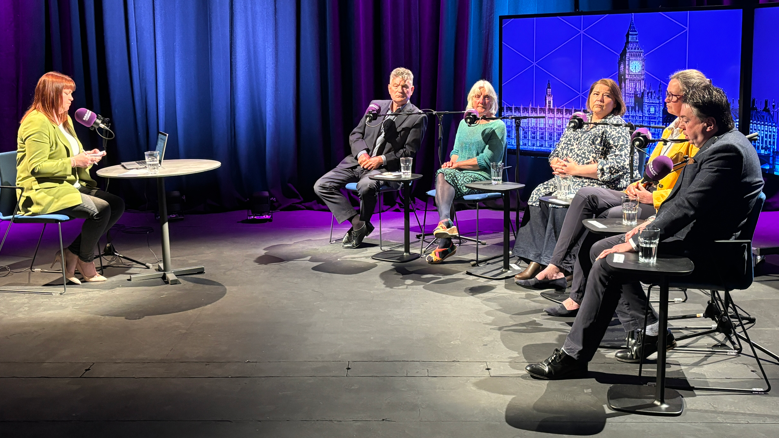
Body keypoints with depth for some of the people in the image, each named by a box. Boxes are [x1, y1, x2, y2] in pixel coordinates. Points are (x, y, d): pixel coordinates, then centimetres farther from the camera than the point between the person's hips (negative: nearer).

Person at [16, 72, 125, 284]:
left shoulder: (65, 120, 17)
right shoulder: (37, 123, -14)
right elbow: (36, 167, -20)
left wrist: (86, 156, 4)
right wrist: (73, 162, -23)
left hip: (71, 186, 10)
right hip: (43, 193, -10)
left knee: (117, 204, -5)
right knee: (100, 209, -25)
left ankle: (72, 253, 0)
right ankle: (85, 261, -2)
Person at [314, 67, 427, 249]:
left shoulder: (417, 117, 0)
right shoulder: (376, 105, 13)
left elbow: (409, 152, -5)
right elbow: (355, 134, 12)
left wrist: (381, 159, -17)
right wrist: (362, 153, -8)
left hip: (385, 168, -5)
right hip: (358, 161, 6)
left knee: (365, 186, -38)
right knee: (321, 186, -11)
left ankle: (362, 225, -11)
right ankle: (357, 222, -8)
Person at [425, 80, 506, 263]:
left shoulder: (497, 126, 3)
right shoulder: (464, 123, 23)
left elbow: (486, 159, -7)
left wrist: (457, 164, -10)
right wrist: (452, 161, -2)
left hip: (483, 177, -5)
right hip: (459, 173, 5)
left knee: (444, 176, -32)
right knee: (442, 174, -30)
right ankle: (446, 222, -49)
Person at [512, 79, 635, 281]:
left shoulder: (617, 128, -2)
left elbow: (617, 165, -15)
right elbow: (556, 152, 23)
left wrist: (577, 169, -16)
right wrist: (557, 164, -3)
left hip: (601, 186, -7)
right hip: (566, 181, 7)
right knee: (539, 195, -19)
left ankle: (557, 266, -26)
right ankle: (535, 262, -22)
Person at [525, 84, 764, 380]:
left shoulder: (726, 151, -21)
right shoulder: (720, 144, 12)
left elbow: (688, 206, -27)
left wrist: (635, 242, -23)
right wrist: (653, 222, 5)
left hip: (703, 252, -11)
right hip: (695, 235, 11)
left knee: (608, 264, -18)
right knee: (600, 250, 9)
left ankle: (573, 357, -10)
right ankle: (650, 330, 14)